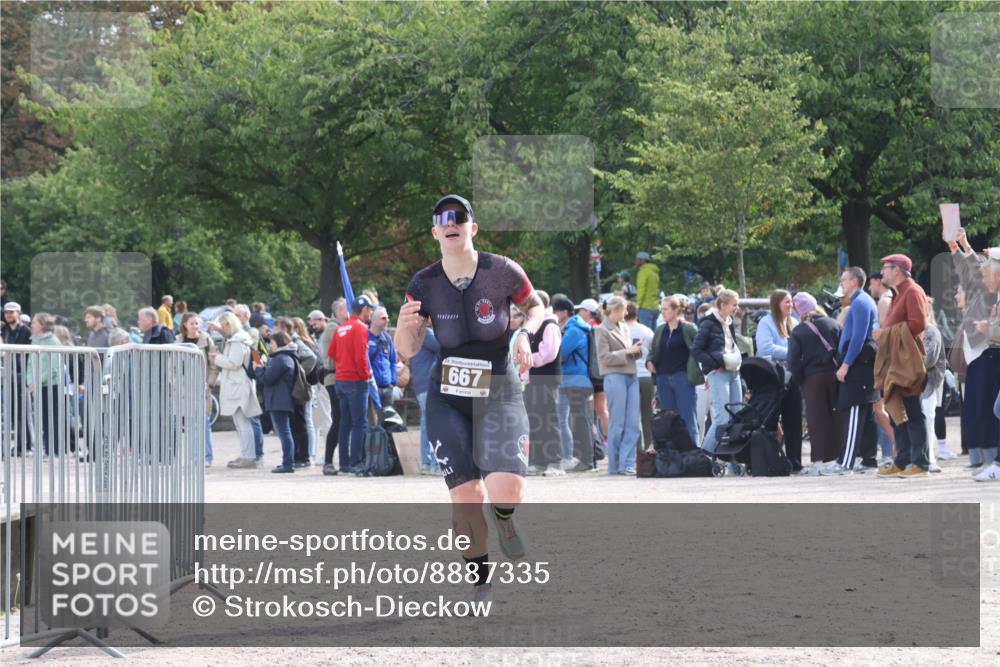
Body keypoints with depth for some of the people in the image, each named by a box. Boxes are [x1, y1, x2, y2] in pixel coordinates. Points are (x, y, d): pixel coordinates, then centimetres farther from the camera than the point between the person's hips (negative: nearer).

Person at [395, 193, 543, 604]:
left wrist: (526, 333, -12)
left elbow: (536, 307, 8)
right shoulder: (424, 284, -5)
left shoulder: (502, 272, -11)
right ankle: (481, 582, 15)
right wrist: (405, 325, -19)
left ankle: (503, 519, 19)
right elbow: (408, 350, 3)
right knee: (465, 497, -7)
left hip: (499, 394, -2)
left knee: (505, 491, -21)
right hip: (447, 400, 2)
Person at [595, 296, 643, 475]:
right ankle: (615, 466, 3)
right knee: (617, 425, -3)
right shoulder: (602, 330, -2)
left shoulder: (624, 328, 17)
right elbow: (604, 357, -8)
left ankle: (628, 464, 2)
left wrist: (636, 350, 4)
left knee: (633, 424, 1)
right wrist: (626, 352, -12)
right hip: (615, 377, -7)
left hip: (631, 376, 7)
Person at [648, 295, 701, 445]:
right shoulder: (660, 330, 13)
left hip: (683, 378, -5)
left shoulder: (689, 329, -2)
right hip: (663, 379, 5)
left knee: (688, 419, -5)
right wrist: (649, 361, 1)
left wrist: (703, 373, -9)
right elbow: (653, 352, 22)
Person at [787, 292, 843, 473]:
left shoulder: (798, 332, -4)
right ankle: (835, 457, 9)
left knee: (816, 420, 0)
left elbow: (794, 361, -8)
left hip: (812, 379, -2)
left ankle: (819, 460, -4)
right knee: (836, 417, 7)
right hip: (834, 376, 2)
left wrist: (799, 381, 2)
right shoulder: (833, 325, 4)